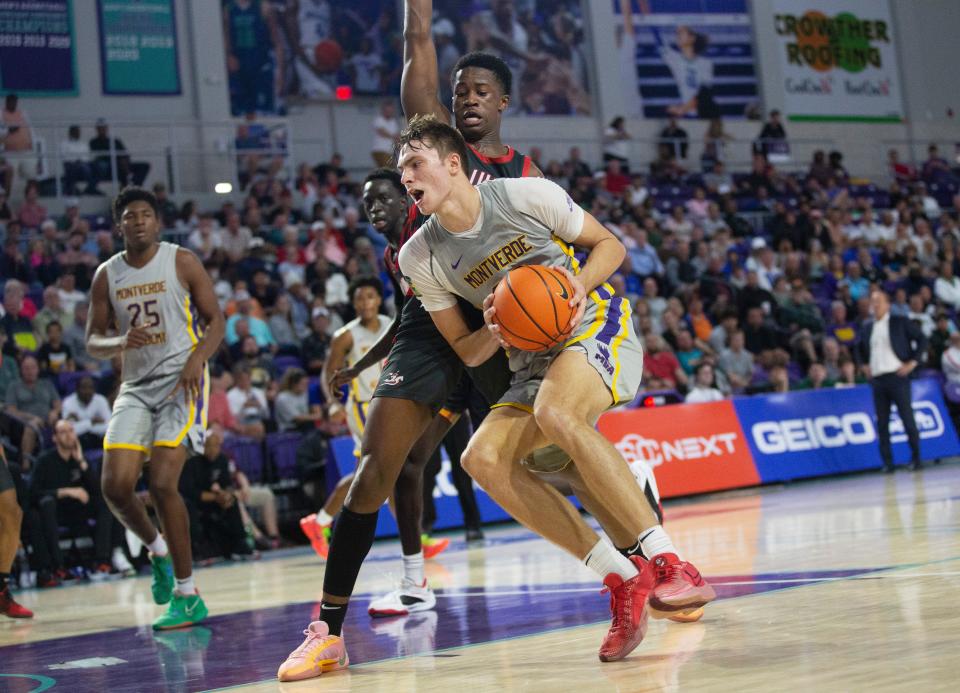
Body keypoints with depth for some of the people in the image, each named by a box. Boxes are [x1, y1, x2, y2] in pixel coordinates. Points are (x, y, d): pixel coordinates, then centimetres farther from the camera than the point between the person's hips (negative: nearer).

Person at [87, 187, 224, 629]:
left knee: (162, 484, -16)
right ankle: (158, 550, 23)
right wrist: (122, 343, -13)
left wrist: (197, 358, -20)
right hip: (135, 386, 4)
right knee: (115, 486, -8)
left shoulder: (182, 262, -2)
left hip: (181, 381, -4)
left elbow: (216, 321, -1)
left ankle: (187, 596, -6)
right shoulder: (107, 275, 8)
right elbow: (93, 341, 9)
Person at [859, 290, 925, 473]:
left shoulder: (901, 322, 1)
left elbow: (921, 340, 0)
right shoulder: (868, 328, 14)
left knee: (907, 419, -3)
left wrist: (913, 362, -6)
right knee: (882, 423, 1)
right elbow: (862, 347, 31)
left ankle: (916, 457, 9)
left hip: (897, 376, -4)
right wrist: (865, 365, 17)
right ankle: (887, 462, 4)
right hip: (877, 380, 4)